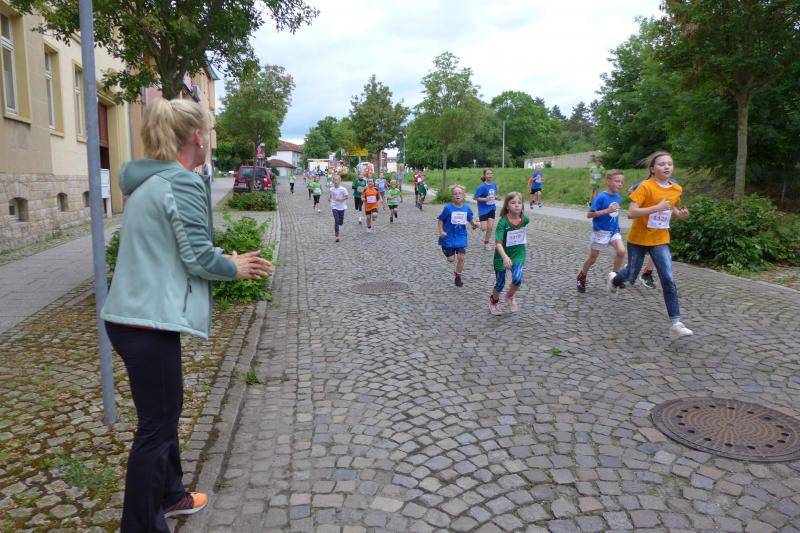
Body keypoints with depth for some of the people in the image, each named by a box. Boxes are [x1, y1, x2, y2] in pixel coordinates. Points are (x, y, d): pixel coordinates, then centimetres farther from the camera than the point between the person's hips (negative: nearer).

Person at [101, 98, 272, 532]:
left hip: (133, 315, 10)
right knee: (155, 427, 2)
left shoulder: (150, 181, 13)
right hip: (149, 321, -10)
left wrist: (228, 260, 15)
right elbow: (199, 257, -18)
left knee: (163, 412, 23)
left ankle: (169, 495, 41)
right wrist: (235, 268, 1)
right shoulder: (183, 183, -16)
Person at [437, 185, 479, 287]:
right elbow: (441, 220, -4)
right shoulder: (448, 208, -14)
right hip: (449, 237, -2)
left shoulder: (467, 208, -6)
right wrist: (441, 231, -16)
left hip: (461, 237, 2)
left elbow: (470, 220, 8)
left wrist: (475, 225, -12)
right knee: (451, 259, 4)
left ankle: (458, 276, 22)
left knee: (461, 258, -2)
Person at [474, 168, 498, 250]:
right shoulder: (482, 186, -18)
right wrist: (485, 199, -28)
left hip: (491, 208, 5)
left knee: (490, 227, 2)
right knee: (484, 228, -4)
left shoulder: (494, 184, -1)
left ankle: (486, 243, 21)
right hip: (483, 209, -4)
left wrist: (496, 197, -5)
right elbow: (476, 198, -15)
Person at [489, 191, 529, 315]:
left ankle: (510, 296, 13)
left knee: (517, 279, -20)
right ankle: (494, 301, 42)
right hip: (502, 255, -2)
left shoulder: (525, 219, -13)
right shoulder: (502, 222, -26)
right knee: (500, 284, 9)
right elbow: (498, 243, -35)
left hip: (518, 254, 2)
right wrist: (505, 257, -49)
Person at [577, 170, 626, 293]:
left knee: (621, 251, -18)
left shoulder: (618, 197, -1)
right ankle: (581, 277, 34)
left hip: (614, 231, 5)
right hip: (600, 231, -5)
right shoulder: (601, 197, -20)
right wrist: (607, 210, -27)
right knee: (592, 258, 9)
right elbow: (589, 215, -21)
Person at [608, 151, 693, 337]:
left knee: (669, 281, -9)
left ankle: (676, 323, -7)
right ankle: (614, 279, 51)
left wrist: (679, 214, -2)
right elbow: (631, 213, -25)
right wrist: (657, 207, -35)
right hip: (638, 240, -3)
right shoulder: (646, 186, -17)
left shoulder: (676, 189, 0)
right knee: (632, 275, 14)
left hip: (660, 241, 3)